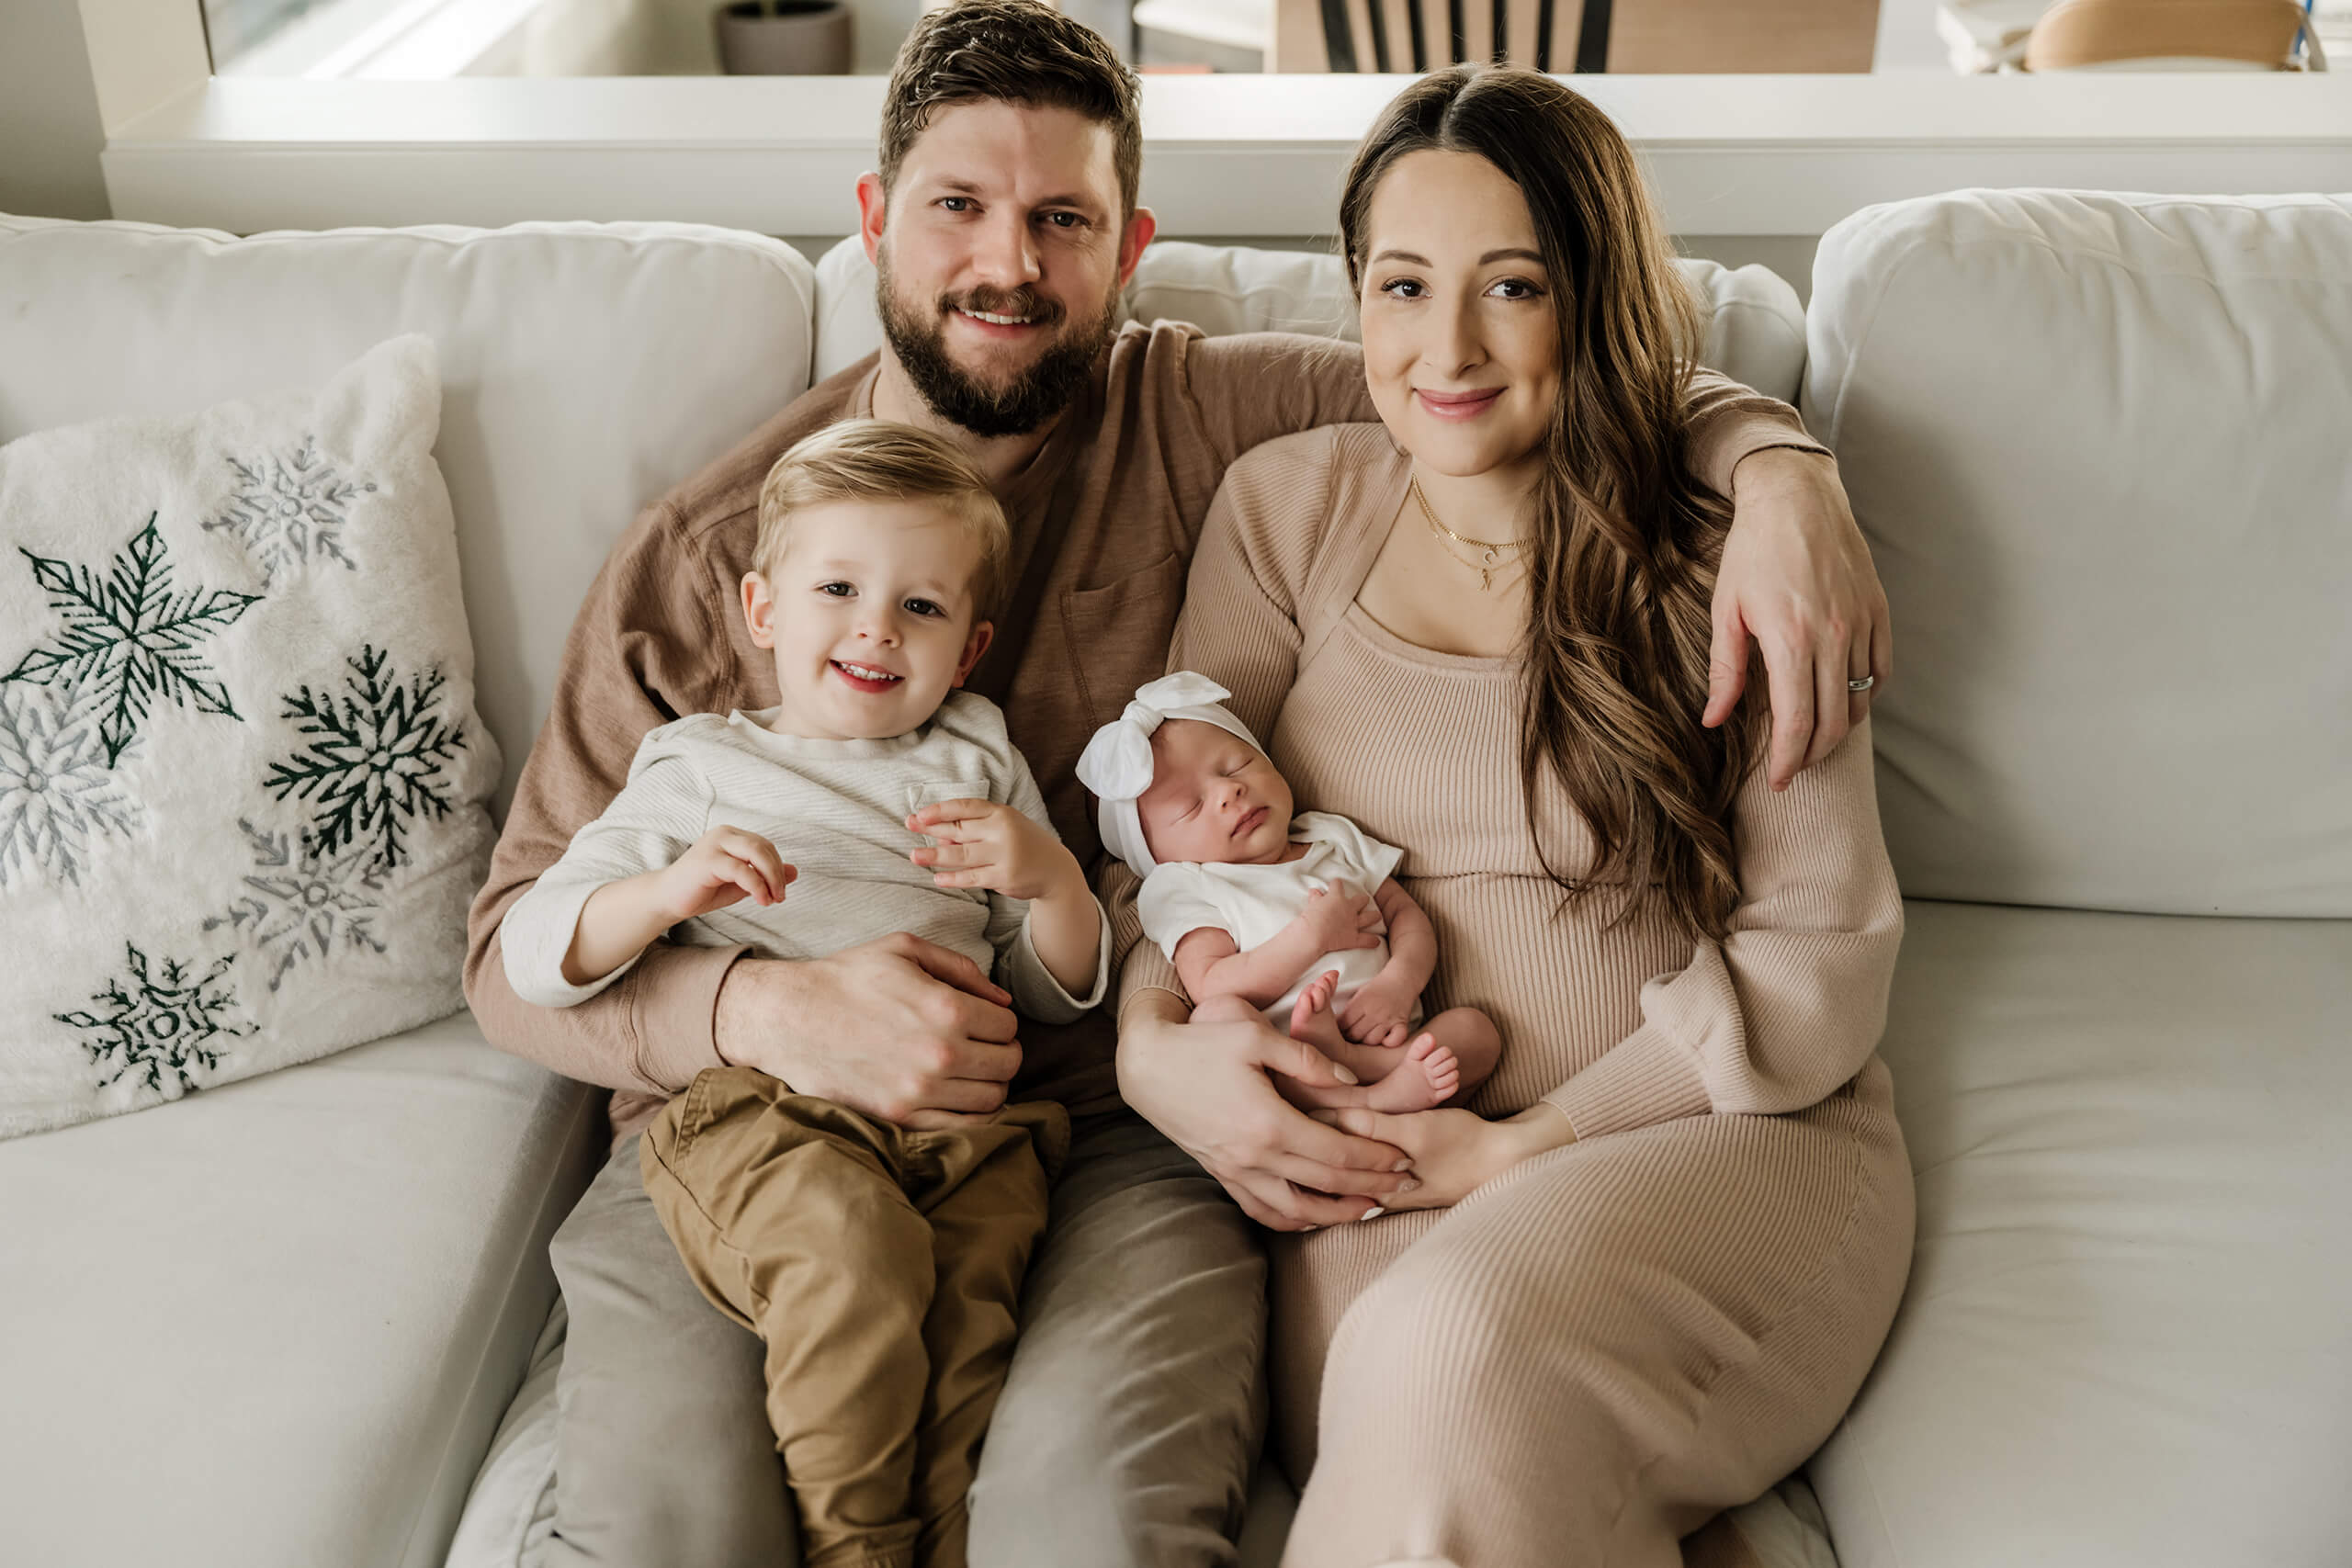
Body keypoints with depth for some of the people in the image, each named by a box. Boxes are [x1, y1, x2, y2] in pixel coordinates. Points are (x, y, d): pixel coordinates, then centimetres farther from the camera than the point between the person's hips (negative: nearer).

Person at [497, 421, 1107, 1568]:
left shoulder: (978, 764, 25)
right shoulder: (699, 766, 19)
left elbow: (1057, 992, 23)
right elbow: (532, 958, 10)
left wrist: (1053, 878, 2)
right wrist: (665, 890, -9)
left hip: (957, 1109, 2)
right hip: (758, 1103, -2)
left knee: (966, 1301, -29)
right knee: (854, 1250, -33)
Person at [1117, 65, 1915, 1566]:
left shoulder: (1725, 562, -2)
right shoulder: (1288, 508, 7)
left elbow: (1820, 949, -3)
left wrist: (1530, 1145, -11)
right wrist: (1159, 1042, -12)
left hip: (1724, 1135, -1)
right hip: (1381, 1153, 1)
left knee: (1464, 1352, -32)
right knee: (1409, 1439, -31)